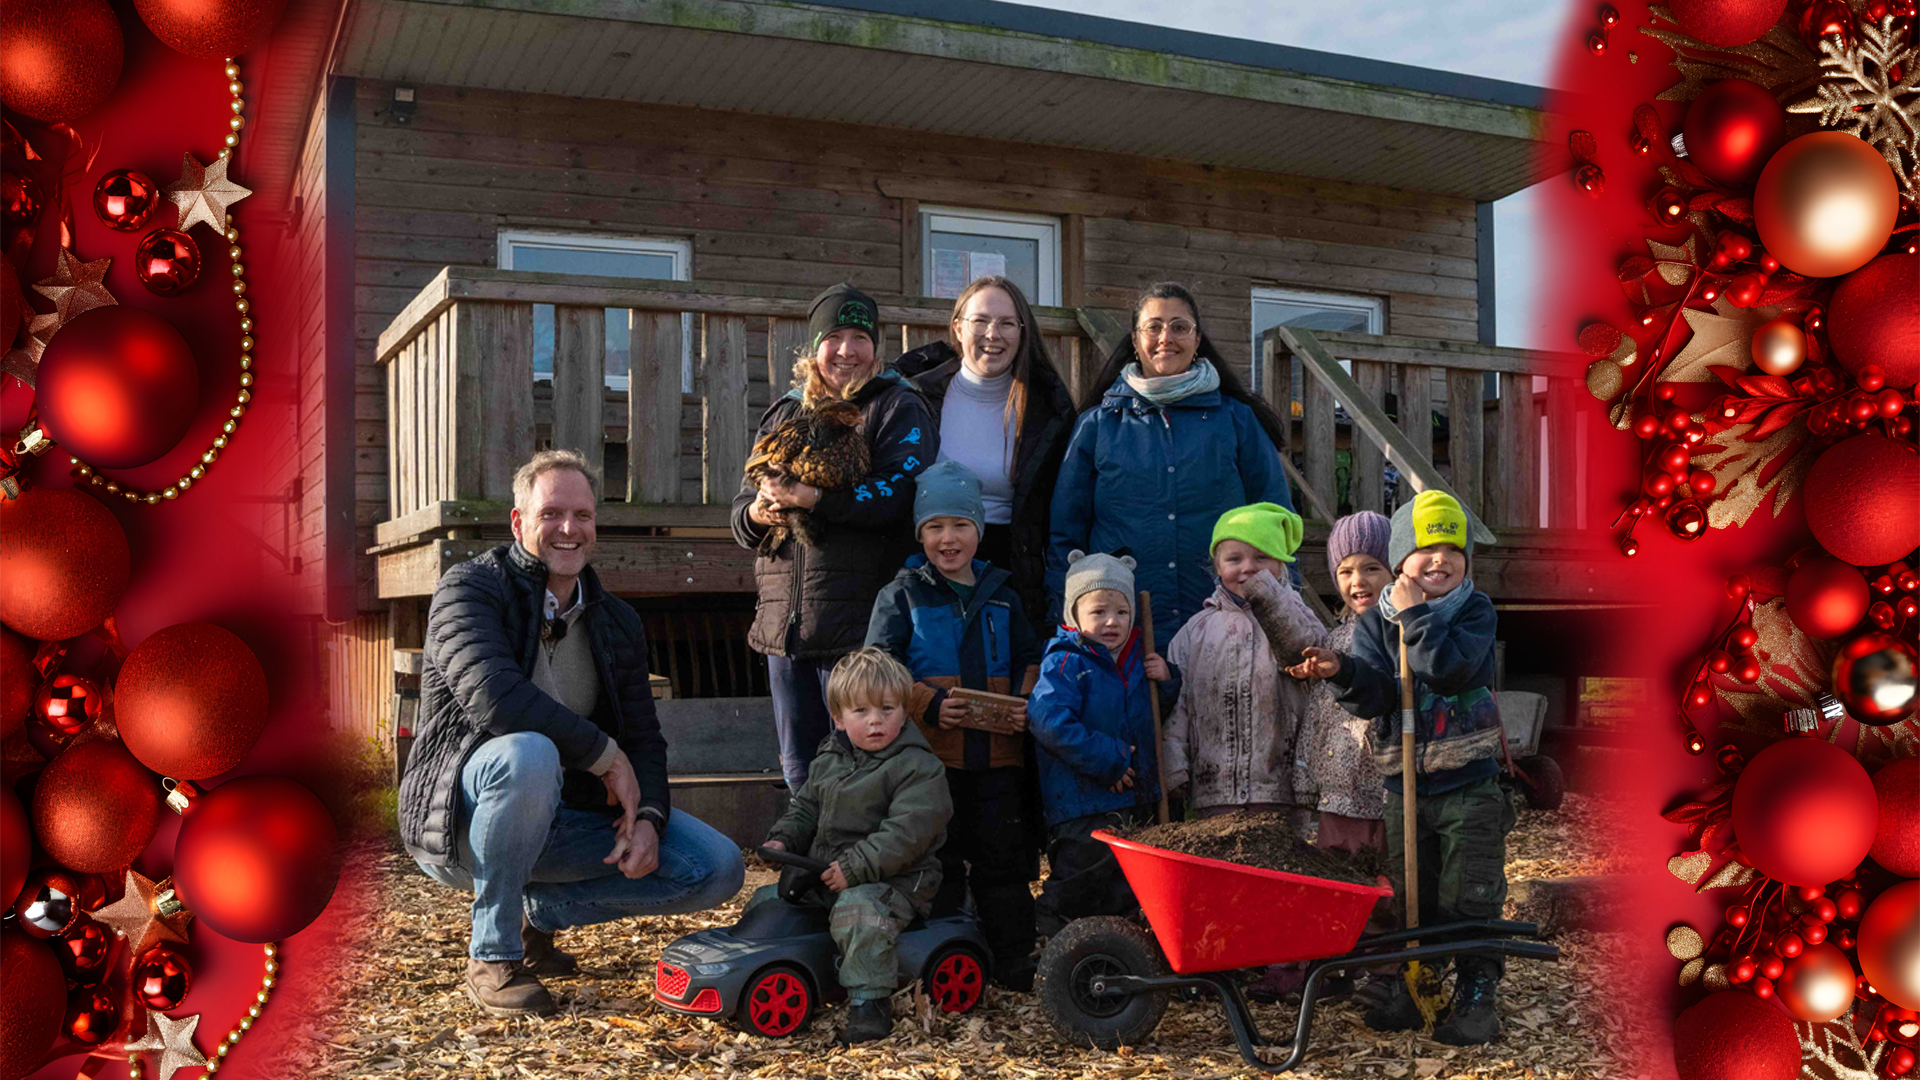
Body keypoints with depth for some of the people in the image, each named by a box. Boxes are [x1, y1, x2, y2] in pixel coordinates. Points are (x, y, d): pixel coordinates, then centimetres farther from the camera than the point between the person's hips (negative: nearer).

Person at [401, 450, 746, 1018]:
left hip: (567, 821, 6)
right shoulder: (469, 588, -10)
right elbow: (491, 695, -28)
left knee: (719, 869, -8)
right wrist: (606, 755, -21)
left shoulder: (616, 622, 9)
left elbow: (643, 737, 8)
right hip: (461, 819, -6)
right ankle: (491, 955, -18)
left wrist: (648, 815, -13)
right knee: (528, 756, -40)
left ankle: (538, 910, 8)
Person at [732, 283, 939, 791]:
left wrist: (808, 498, -19)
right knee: (800, 774, 13)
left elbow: (898, 495, -15)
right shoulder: (783, 414, 19)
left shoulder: (899, 407, 2)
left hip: (858, 621, -6)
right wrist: (757, 514, -7)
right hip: (782, 621, 6)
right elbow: (742, 506, 17)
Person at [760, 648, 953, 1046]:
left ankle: (869, 1001, -25)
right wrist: (782, 840, 4)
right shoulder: (828, 759, 13)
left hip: (893, 880, -8)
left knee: (856, 909, -36)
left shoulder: (918, 767, -12)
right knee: (766, 901, 2)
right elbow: (805, 807, 24)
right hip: (821, 874, 8)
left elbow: (907, 832, -21)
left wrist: (855, 867, -26)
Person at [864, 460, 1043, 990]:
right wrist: (929, 705, -17)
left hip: (998, 751, 3)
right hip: (932, 753, -3)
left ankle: (1015, 960, 18)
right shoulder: (902, 595, 1)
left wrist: (1026, 702, -4)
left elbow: (1029, 659, 16)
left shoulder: (1001, 594, 12)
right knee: (938, 861, 4)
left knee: (1003, 857, 8)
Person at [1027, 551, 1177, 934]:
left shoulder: (1138, 660, 11)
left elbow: (1170, 708, 28)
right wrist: (1105, 760, -22)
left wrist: (1168, 680, 4)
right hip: (1081, 806, -7)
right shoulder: (1065, 663, -12)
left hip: (1136, 801, 7)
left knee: (1124, 895, 15)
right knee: (1078, 886, -6)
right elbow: (1048, 720, -26)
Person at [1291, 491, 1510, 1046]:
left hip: (1468, 786, -3)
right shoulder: (1377, 620, 3)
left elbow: (1448, 670, -22)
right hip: (1403, 787, 3)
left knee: (1469, 898, 2)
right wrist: (1341, 671, -26)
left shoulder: (1475, 610, -5)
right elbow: (1373, 698, -7)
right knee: (1410, 899, 13)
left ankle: (1477, 994, 14)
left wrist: (1416, 613, -18)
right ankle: (1410, 987, 27)